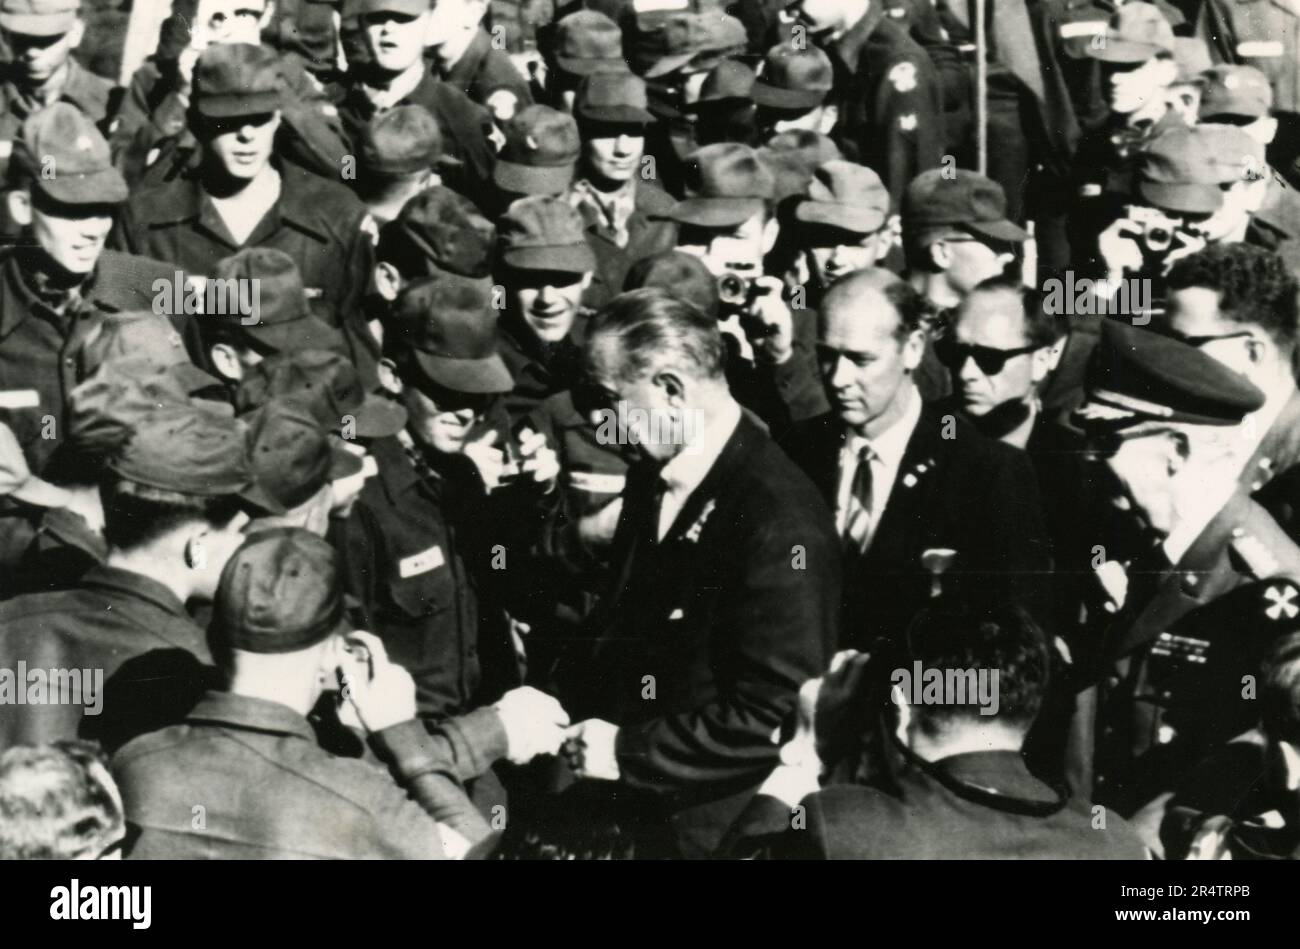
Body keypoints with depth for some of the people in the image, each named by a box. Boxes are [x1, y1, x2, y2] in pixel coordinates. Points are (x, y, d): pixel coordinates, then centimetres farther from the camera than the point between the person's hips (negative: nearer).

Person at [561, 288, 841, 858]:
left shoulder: (780, 519, -23)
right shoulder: (651, 480, 4)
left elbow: (774, 715, -23)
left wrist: (629, 751, -19)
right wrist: (569, 714, 2)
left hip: (714, 830, -7)